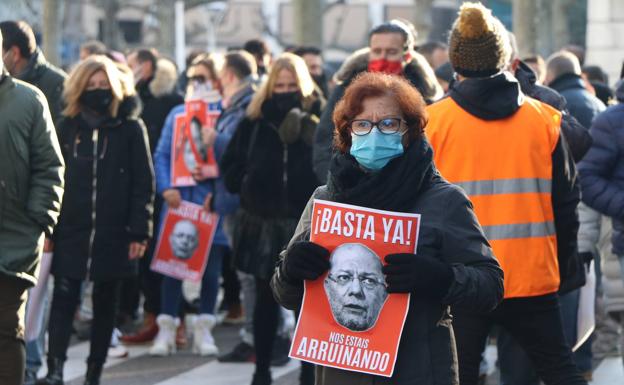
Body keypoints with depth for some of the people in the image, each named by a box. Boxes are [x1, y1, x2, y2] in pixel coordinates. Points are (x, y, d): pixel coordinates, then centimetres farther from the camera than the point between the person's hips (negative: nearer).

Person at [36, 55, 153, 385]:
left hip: (114, 234, 0)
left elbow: (143, 184, 0)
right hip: (71, 231, 0)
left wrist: (139, 232, -7)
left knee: (105, 304, 7)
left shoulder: (131, 129, 2)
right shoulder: (67, 126, 6)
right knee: (64, 298, -10)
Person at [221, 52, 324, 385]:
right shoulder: (255, 122, 6)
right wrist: (248, 184, -7)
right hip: (263, 223, 3)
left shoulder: (318, 119, -3)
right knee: (266, 299, 11)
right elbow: (231, 165, 9)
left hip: (306, 222, -3)